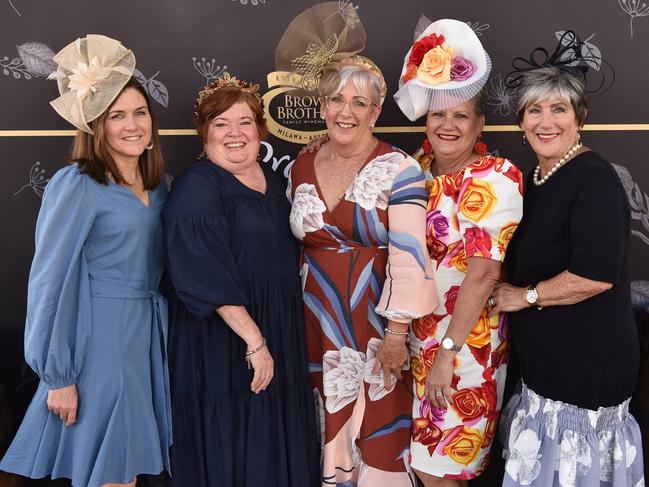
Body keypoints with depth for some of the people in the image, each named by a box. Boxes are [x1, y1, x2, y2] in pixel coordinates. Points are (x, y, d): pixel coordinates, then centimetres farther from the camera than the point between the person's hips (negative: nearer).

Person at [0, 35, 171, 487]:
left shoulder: (158, 187, 7)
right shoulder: (75, 186, -13)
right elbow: (50, 282, -13)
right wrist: (58, 377, -13)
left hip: (150, 336, 6)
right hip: (98, 340, -6)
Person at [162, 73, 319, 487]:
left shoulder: (275, 182, 11)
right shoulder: (196, 188, -12)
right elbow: (211, 279, -21)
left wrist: (274, 340, 13)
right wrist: (254, 339, -24)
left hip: (282, 335, 7)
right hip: (225, 344, -7)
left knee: (279, 448, 15)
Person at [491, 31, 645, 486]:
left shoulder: (595, 179, -18)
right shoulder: (537, 178, 9)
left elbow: (596, 275, -27)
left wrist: (526, 296, -16)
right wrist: (505, 294, 8)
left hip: (587, 363, -9)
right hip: (546, 359, 9)